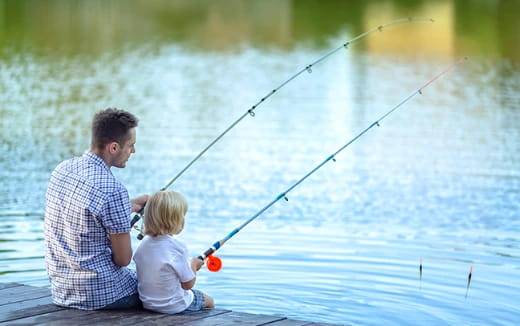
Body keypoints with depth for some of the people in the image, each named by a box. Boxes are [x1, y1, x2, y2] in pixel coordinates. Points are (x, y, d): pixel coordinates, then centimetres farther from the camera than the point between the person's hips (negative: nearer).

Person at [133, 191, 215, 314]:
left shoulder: (143, 244, -5)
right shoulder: (178, 247, -23)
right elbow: (188, 284, -15)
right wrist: (193, 264, 3)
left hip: (147, 304, 6)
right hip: (173, 306, -6)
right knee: (209, 301, 21)